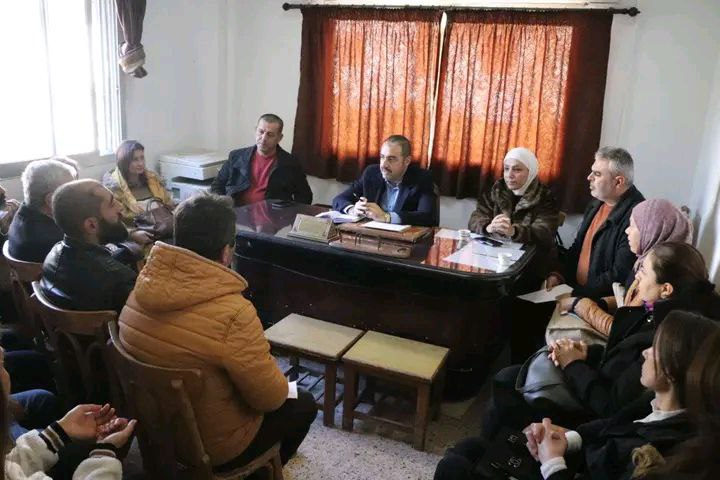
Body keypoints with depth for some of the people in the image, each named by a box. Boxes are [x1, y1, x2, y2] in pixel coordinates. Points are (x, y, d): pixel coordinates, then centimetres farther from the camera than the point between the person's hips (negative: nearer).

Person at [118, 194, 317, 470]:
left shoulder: (143, 287, -12)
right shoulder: (232, 313, -34)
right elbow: (271, 398, -22)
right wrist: (285, 388, 1)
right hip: (211, 445, -6)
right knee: (303, 404, 18)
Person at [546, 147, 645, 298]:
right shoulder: (596, 204, 8)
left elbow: (620, 276, -21)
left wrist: (576, 295, -19)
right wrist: (558, 274, 2)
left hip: (603, 302, -8)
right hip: (574, 288, 8)